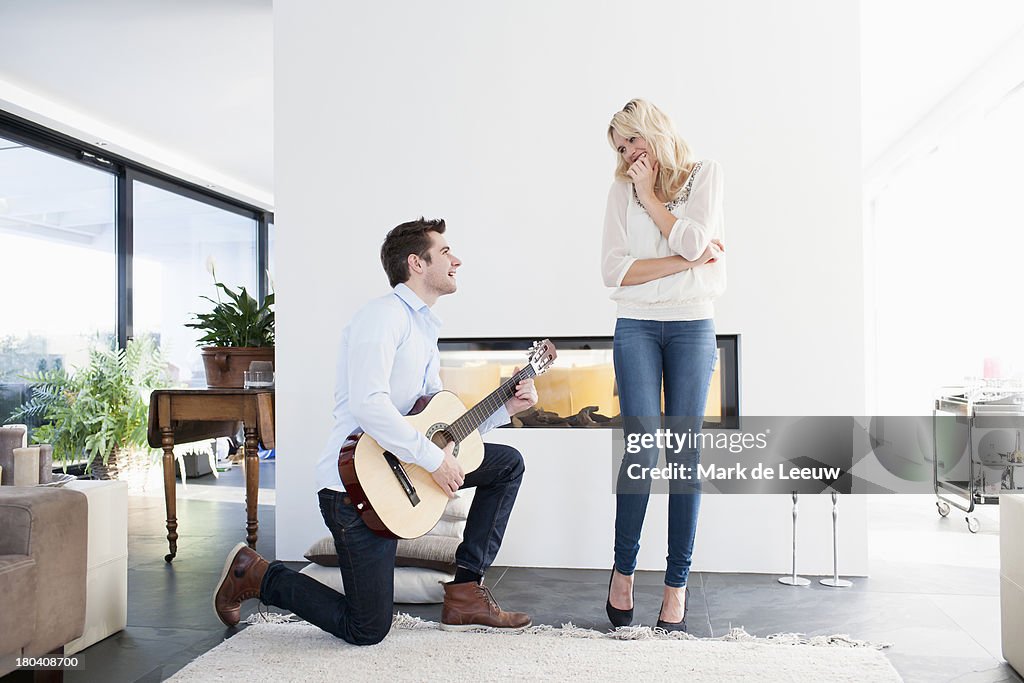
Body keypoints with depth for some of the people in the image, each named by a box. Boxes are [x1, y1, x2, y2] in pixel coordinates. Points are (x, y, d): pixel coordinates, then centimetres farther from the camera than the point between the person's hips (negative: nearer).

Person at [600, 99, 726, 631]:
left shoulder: (704, 174, 8)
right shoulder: (622, 189, 11)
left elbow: (692, 240, -10)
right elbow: (613, 270, -2)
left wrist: (649, 194, 0)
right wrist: (686, 261, -7)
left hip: (692, 327, 0)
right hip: (636, 327, 1)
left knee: (685, 451, -1)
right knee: (641, 448, -8)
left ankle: (676, 583, 7)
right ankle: (623, 570, 8)